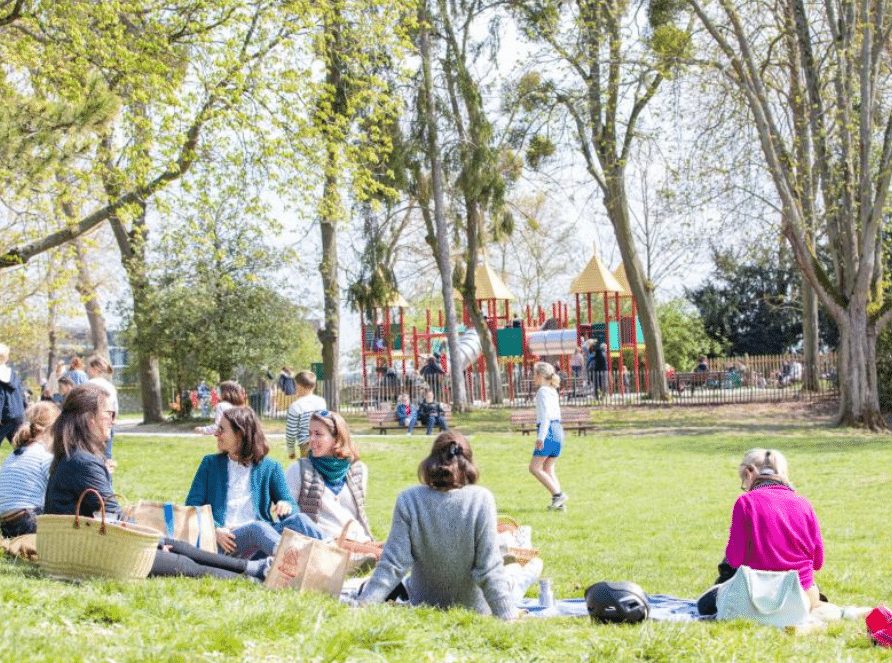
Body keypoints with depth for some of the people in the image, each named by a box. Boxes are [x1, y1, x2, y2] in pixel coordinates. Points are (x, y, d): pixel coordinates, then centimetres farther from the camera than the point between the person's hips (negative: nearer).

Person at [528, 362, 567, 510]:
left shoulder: (543, 391, -10)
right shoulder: (553, 392, 18)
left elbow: (546, 415, -18)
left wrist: (541, 437, -21)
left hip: (548, 432, -9)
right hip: (558, 431, 9)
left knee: (534, 467, -5)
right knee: (548, 468, 12)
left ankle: (558, 494, -12)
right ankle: (560, 502, 6)